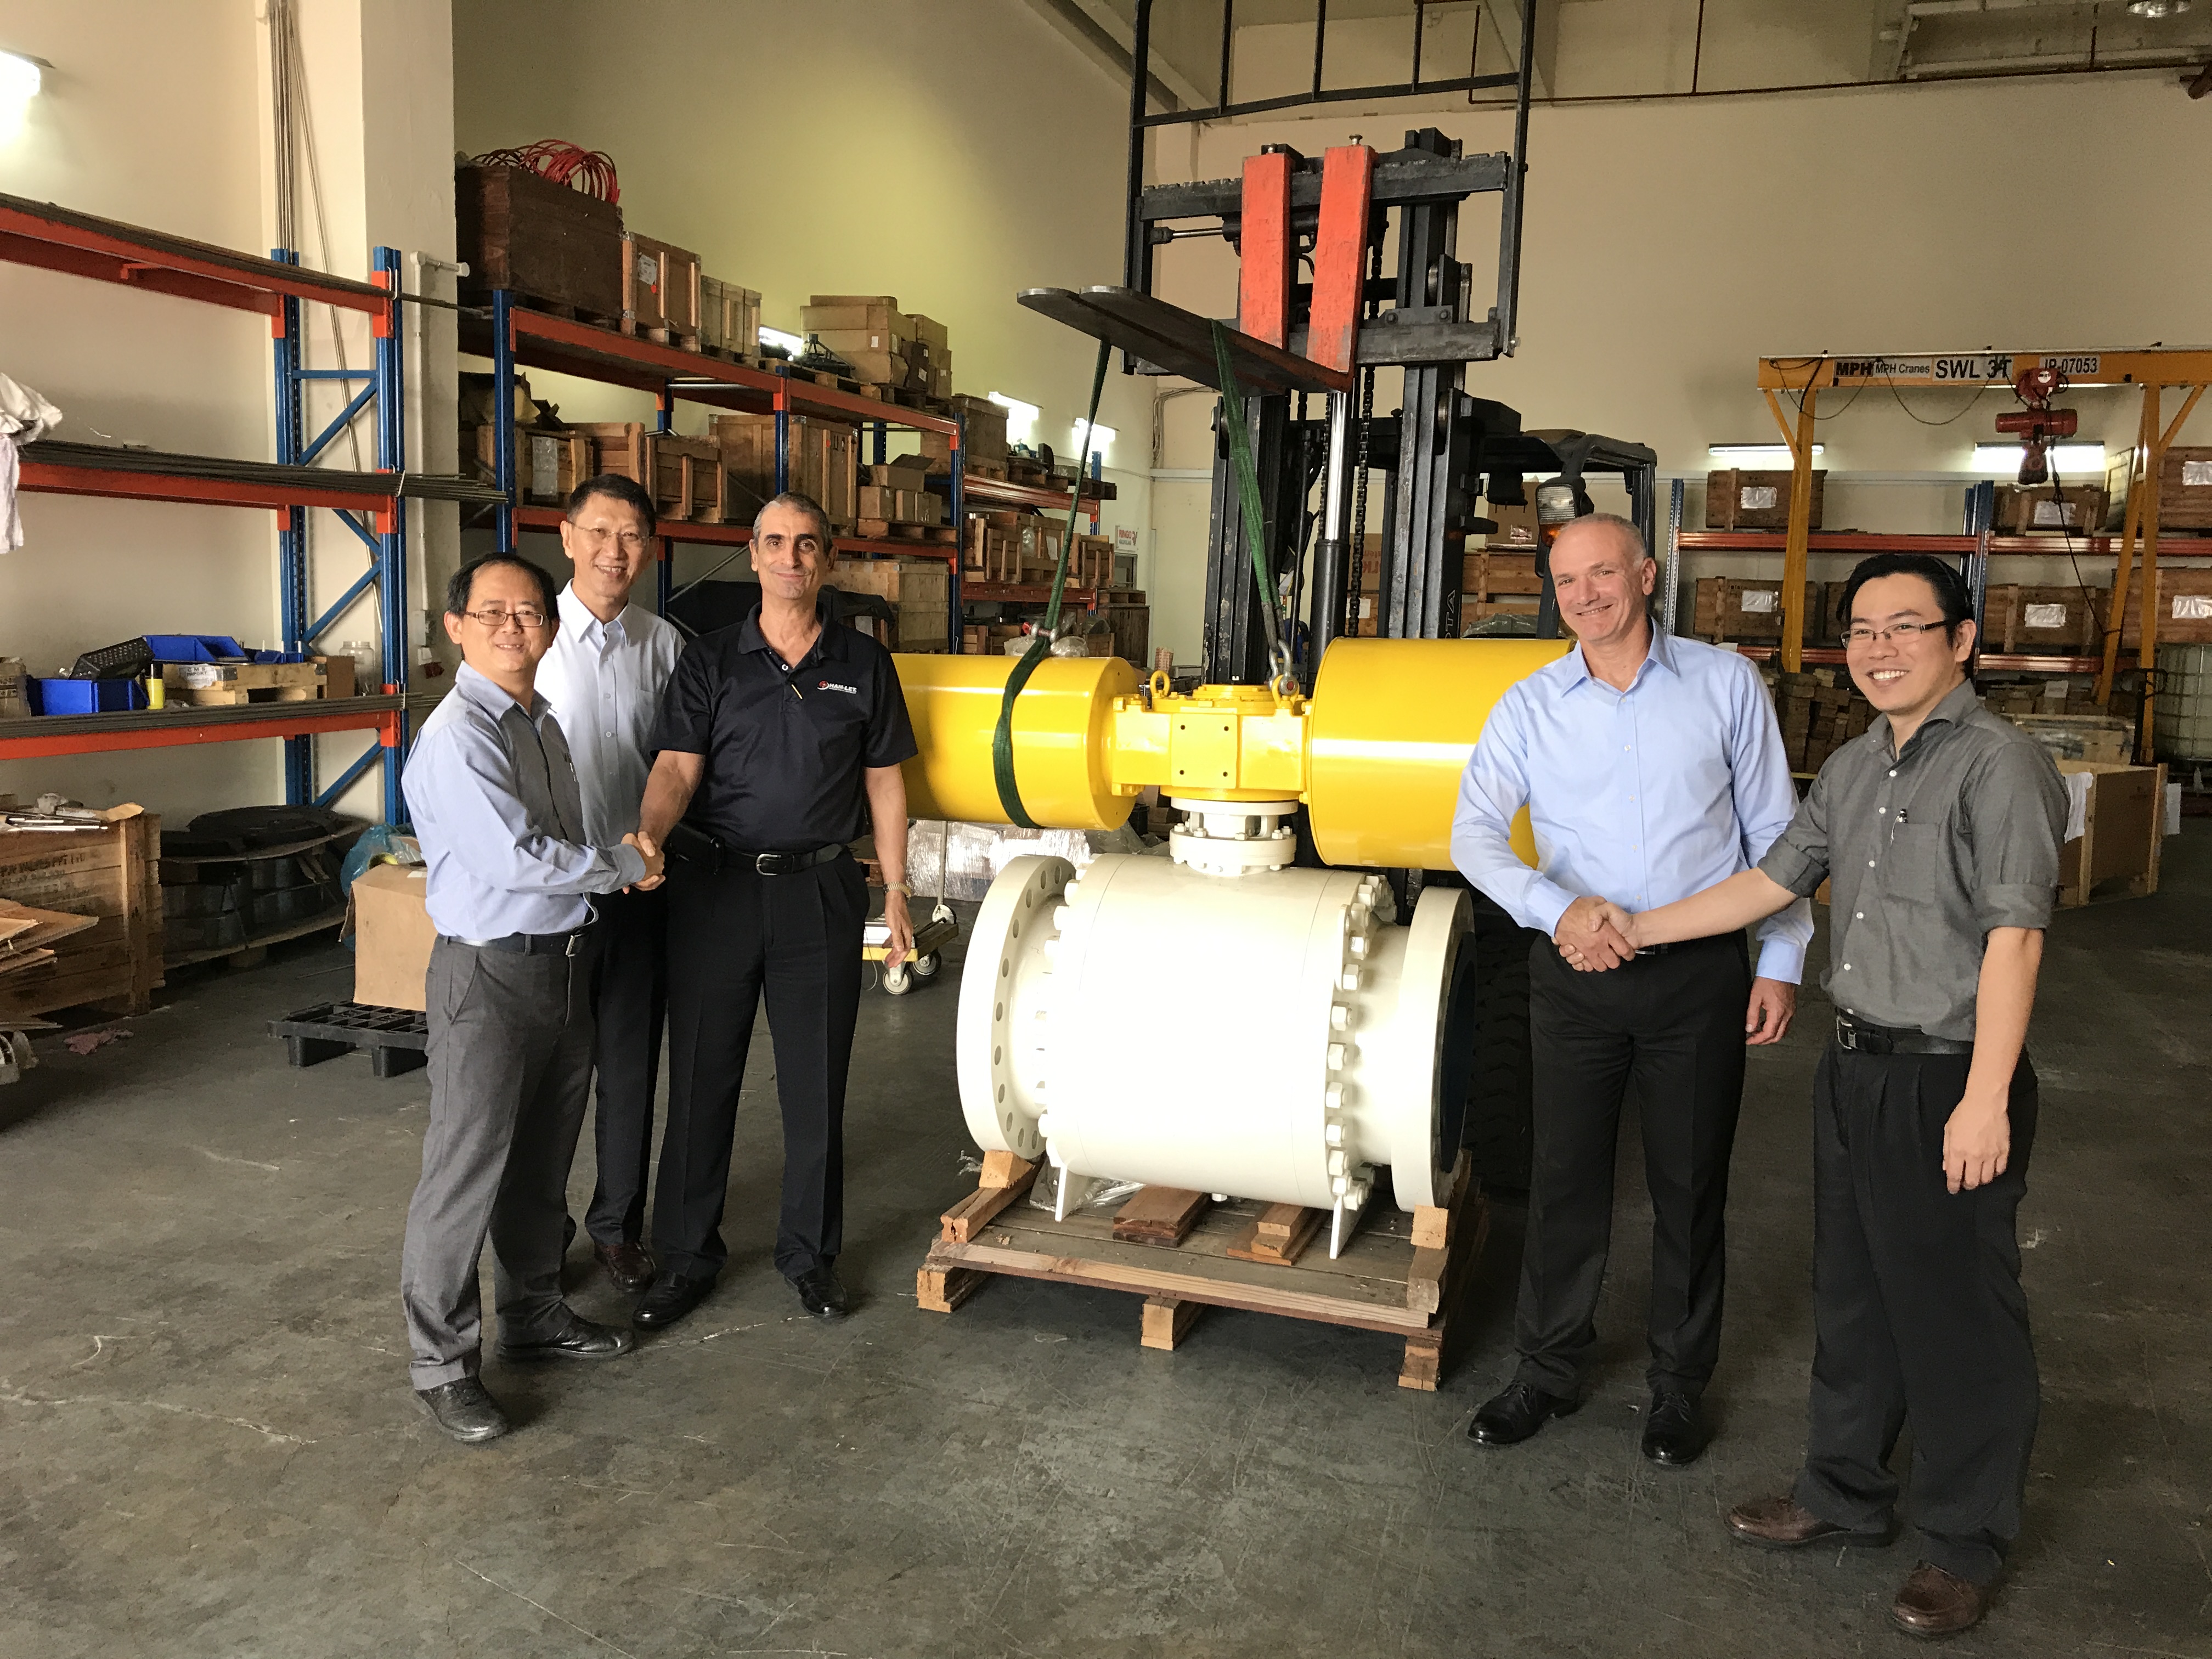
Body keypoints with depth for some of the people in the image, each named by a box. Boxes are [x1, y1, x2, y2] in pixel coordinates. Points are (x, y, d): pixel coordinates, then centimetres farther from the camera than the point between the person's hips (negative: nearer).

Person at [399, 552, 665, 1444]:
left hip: (564, 960, 9)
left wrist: (619, 858, 0)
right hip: (490, 975, -8)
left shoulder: (544, 723, 11)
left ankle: (534, 1310, 37)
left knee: (543, 1161, 20)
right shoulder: (457, 736, -17)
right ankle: (442, 1363, 14)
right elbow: (516, 860, -23)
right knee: (467, 1171, 0)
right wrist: (624, 863, -11)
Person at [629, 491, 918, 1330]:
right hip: (715, 885, 0)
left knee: (816, 1081, 7)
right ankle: (688, 1257, 21)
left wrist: (896, 891, 5)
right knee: (702, 1077, 7)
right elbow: (677, 766, -7)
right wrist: (648, 834, -28)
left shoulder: (863, 664, 6)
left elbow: (884, 782, 8)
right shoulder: (709, 662, 3)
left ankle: (810, 1253, 24)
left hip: (821, 891, 0)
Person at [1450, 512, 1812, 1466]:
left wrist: (1781, 960, -1)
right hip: (1575, 970, 1)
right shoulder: (1529, 707, 0)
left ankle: (1679, 1385, 29)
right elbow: (1474, 833, -10)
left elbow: (1774, 832, 3)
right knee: (1565, 1178, 10)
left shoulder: (1725, 684, -1)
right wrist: (1556, 906, -26)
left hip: (1701, 970, -1)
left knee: (1690, 1183, 10)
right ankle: (1548, 1370, 28)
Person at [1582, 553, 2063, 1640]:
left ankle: (1966, 1547, 25)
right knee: (1852, 1297, 19)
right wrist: (1637, 928, 16)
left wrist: (1986, 1099, -22)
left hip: (1950, 1081, -8)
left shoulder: (2000, 766, -15)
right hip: (1856, 1067, 8)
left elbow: (2014, 936, -19)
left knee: (1958, 1317, 6)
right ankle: (1843, 1497, 36)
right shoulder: (1852, 769, 10)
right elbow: (1775, 881, 16)